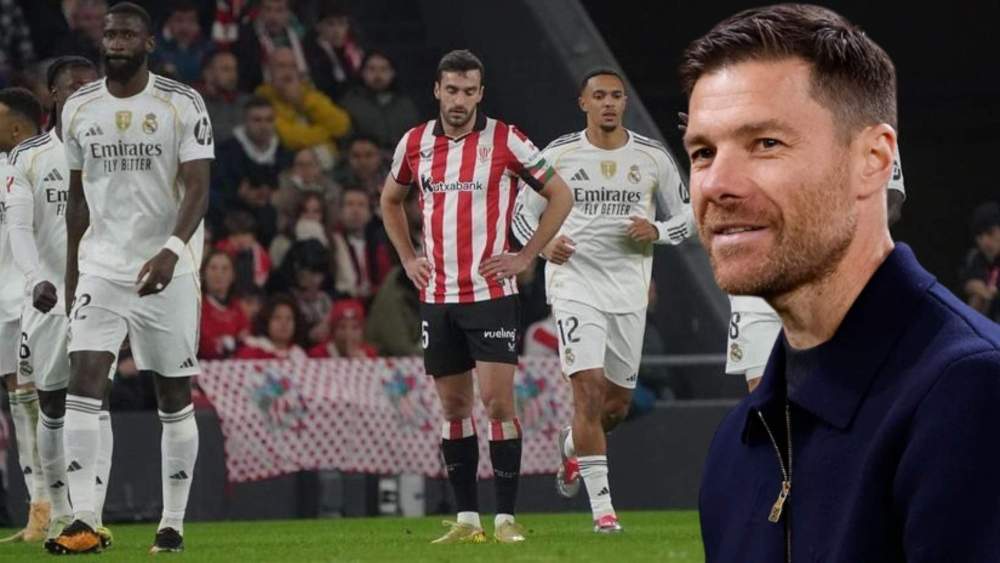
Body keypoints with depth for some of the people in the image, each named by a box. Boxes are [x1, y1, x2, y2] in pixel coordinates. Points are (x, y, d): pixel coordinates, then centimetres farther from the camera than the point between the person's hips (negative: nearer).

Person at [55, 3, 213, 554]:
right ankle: (83, 521, -17)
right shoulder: (79, 108, 7)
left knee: (174, 397, 5)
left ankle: (173, 524, 14)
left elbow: (197, 188, -11)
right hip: (101, 270, 3)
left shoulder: (182, 105, -5)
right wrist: (72, 275, 16)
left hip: (167, 273, -3)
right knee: (82, 382, -13)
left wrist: (173, 249, -28)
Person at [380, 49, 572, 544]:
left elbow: (559, 194, 1)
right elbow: (390, 200, 25)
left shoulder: (505, 140, -5)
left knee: (497, 401, -9)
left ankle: (506, 517, -5)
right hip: (437, 296, 4)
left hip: (491, 294, -4)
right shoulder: (414, 143, 7)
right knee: (453, 405, 8)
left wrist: (525, 256, -4)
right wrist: (407, 258, 13)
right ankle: (466, 518, 13)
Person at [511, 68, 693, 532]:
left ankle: (572, 445, 44)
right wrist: (544, 244, -12)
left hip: (629, 288, 3)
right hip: (574, 281, -3)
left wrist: (656, 232, -10)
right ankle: (602, 505, -12)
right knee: (588, 387, -16)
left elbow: (687, 216, 11)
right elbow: (523, 211, 8)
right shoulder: (559, 154, 0)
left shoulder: (653, 157, 4)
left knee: (618, 404, 9)